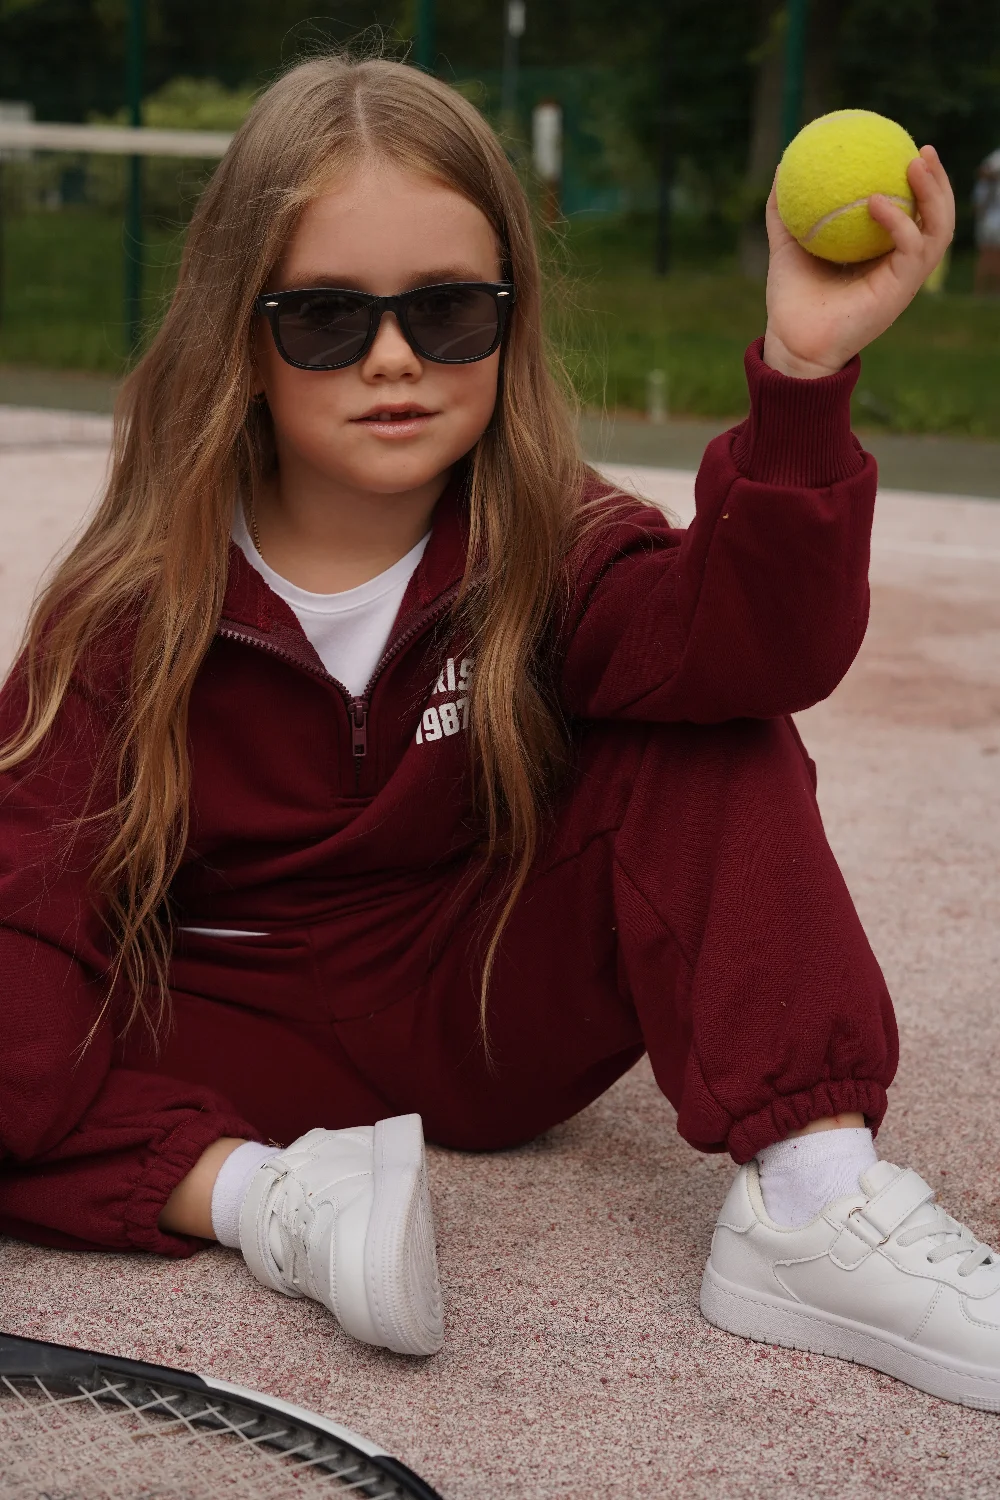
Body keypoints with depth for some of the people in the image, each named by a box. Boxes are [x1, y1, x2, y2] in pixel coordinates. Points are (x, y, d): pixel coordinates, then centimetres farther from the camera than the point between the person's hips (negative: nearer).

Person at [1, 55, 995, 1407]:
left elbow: (755, 637, -31)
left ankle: (811, 1203, -30)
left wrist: (801, 372, -48)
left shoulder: (548, 555, -10)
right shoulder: (134, 608, -11)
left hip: (499, 1022, 1)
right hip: (241, 1038, -1)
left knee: (715, 736, -21)